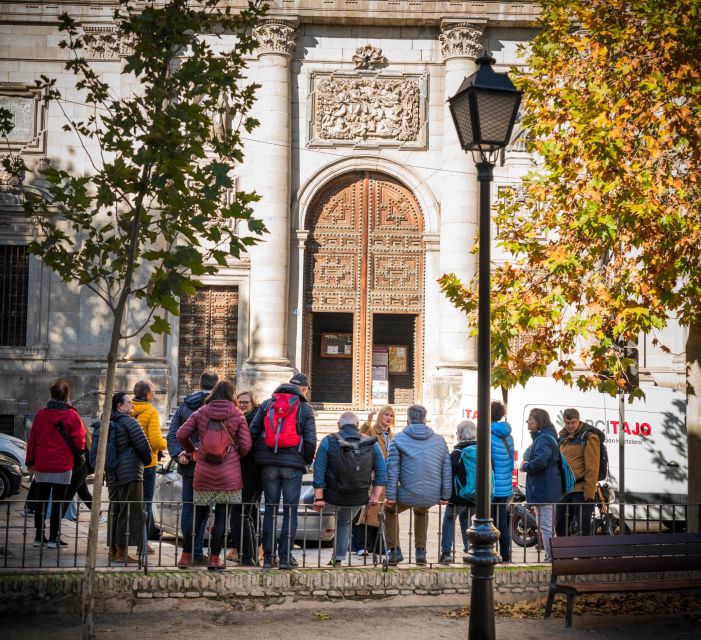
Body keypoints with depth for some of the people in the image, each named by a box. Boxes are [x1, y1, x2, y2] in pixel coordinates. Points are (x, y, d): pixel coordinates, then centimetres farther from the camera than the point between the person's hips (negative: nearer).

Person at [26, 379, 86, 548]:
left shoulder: (41, 414, 2)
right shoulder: (72, 415, -8)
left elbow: (32, 439, 6)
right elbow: (79, 442, -8)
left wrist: (30, 461, 14)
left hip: (42, 465, 4)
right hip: (63, 466, -3)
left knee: (41, 501, 12)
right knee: (58, 502, 1)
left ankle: (39, 536, 16)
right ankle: (53, 538, 1)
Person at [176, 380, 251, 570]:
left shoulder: (201, 413, 3)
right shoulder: (237, 415, -2)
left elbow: (181, 435, 1)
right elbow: (246, 445, -5)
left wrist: (192, 450, 18)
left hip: (203, 472, 2)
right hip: (229, 474, -2)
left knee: (199, 514, 13)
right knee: (221, 517, 3)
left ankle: (185, 556, 13)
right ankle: (214, 559, 4)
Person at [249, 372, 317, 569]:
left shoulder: (267, 404, 9)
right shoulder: (304, 408, 1)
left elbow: (252, 431, 3)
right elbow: (310, 440, -6)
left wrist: (258, 456, 12)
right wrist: (307, 460, 9)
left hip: (269, 464, 3)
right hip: (293, 464, -3)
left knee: (269, 510, 9)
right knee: (290, 511, 4)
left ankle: (267, 557, 8)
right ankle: (285, 557, 1)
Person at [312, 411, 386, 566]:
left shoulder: (328, 442, -5)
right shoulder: (372, 444, 1)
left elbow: (319, 471, -10)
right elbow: (382, 471, -2)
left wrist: (318, 498, -9)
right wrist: (375, 497, -2)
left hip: (332, 498, -2)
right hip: (358, 499, 2)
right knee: (344, 524, 26)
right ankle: (338, 559, 23)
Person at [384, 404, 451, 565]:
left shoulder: (399, 439, -2)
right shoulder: (439, 440, 9)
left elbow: (392, 470, -7)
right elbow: (447, 470, 7)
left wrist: (391, 496, -5)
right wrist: (445, 496, 12)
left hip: (408, 496, -4)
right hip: (432, 497, 4)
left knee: (390, 509, 29)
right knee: (421, 512, 39)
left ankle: (394, 551, 26)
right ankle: (421, 551, 34)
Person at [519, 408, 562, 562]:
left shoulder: (543, 439, -17)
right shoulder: (540, 438, 17)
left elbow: (540, 461, -30)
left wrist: (525, 466, -14)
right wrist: (526, 464, 8)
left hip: (544, 490, -11)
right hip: (543, 490, 11)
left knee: (546, 526, -7)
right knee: (545, 526, 17)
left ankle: (550, 559, -4)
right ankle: (550, 557, 24)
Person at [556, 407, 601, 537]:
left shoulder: (588, 437, -8)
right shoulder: (563, 437, 16)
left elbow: (592, 467, -14)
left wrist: (589, 492, -19)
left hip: (581, 491, -8)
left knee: (584, 527, -6)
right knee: (560, 526, 13)